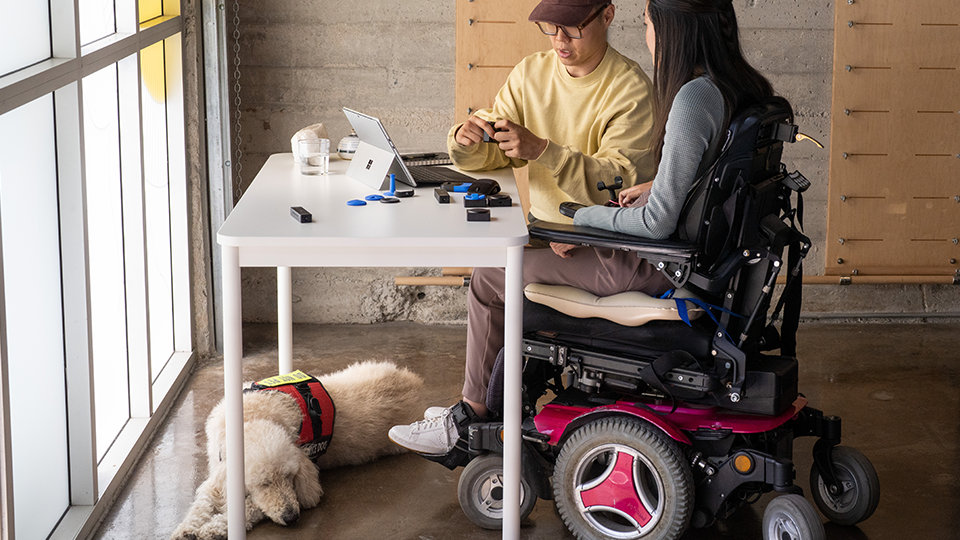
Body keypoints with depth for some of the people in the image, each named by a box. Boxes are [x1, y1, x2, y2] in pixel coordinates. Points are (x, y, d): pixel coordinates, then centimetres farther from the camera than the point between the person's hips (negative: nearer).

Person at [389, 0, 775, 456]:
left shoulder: (694, 98, -26)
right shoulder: (743, 88, 2)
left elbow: (659, 221, -26)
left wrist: (583, 218, -13)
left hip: (657, 266, -10)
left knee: (489, 280, 4)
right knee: (525, 259, 23)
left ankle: (470, 418, 19)